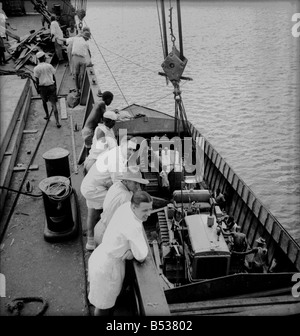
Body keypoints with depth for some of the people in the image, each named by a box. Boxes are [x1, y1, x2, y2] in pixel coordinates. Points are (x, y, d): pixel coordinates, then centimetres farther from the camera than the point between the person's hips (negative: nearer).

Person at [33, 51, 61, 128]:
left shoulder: (36, 68, -6)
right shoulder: (49, 66, -2)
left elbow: (37, 81, -4)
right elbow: (54, 77, 2)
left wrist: (38, 89, 7)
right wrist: (55, 86, 13)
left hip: (42, 87, 0)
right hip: (51, 86, 0)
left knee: (44, 101, 27)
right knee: (54, 104, -3)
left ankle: (47, 115, 39)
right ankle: (57, 122, -11)